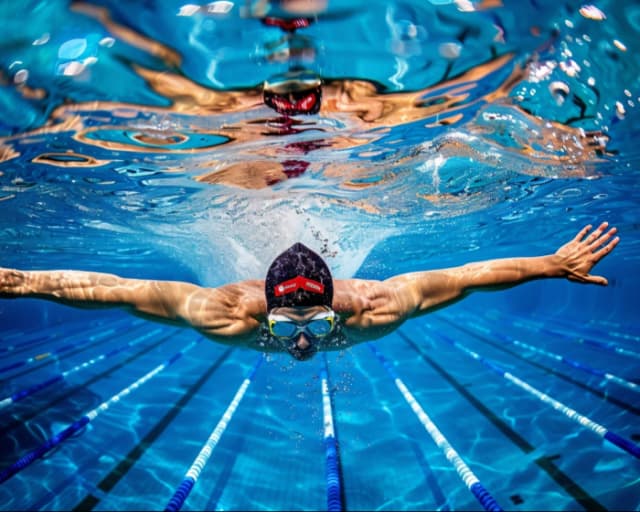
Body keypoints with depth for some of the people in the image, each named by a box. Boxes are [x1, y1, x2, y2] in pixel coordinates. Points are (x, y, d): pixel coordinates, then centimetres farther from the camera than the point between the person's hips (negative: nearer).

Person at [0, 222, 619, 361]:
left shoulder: (371, 306, -48)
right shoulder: (227, 312, -48)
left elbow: (468, 274, -40)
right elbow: (116, 288, -41)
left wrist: (555, 264, -35)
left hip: (336, 291, 1)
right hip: (258, 290, 0)